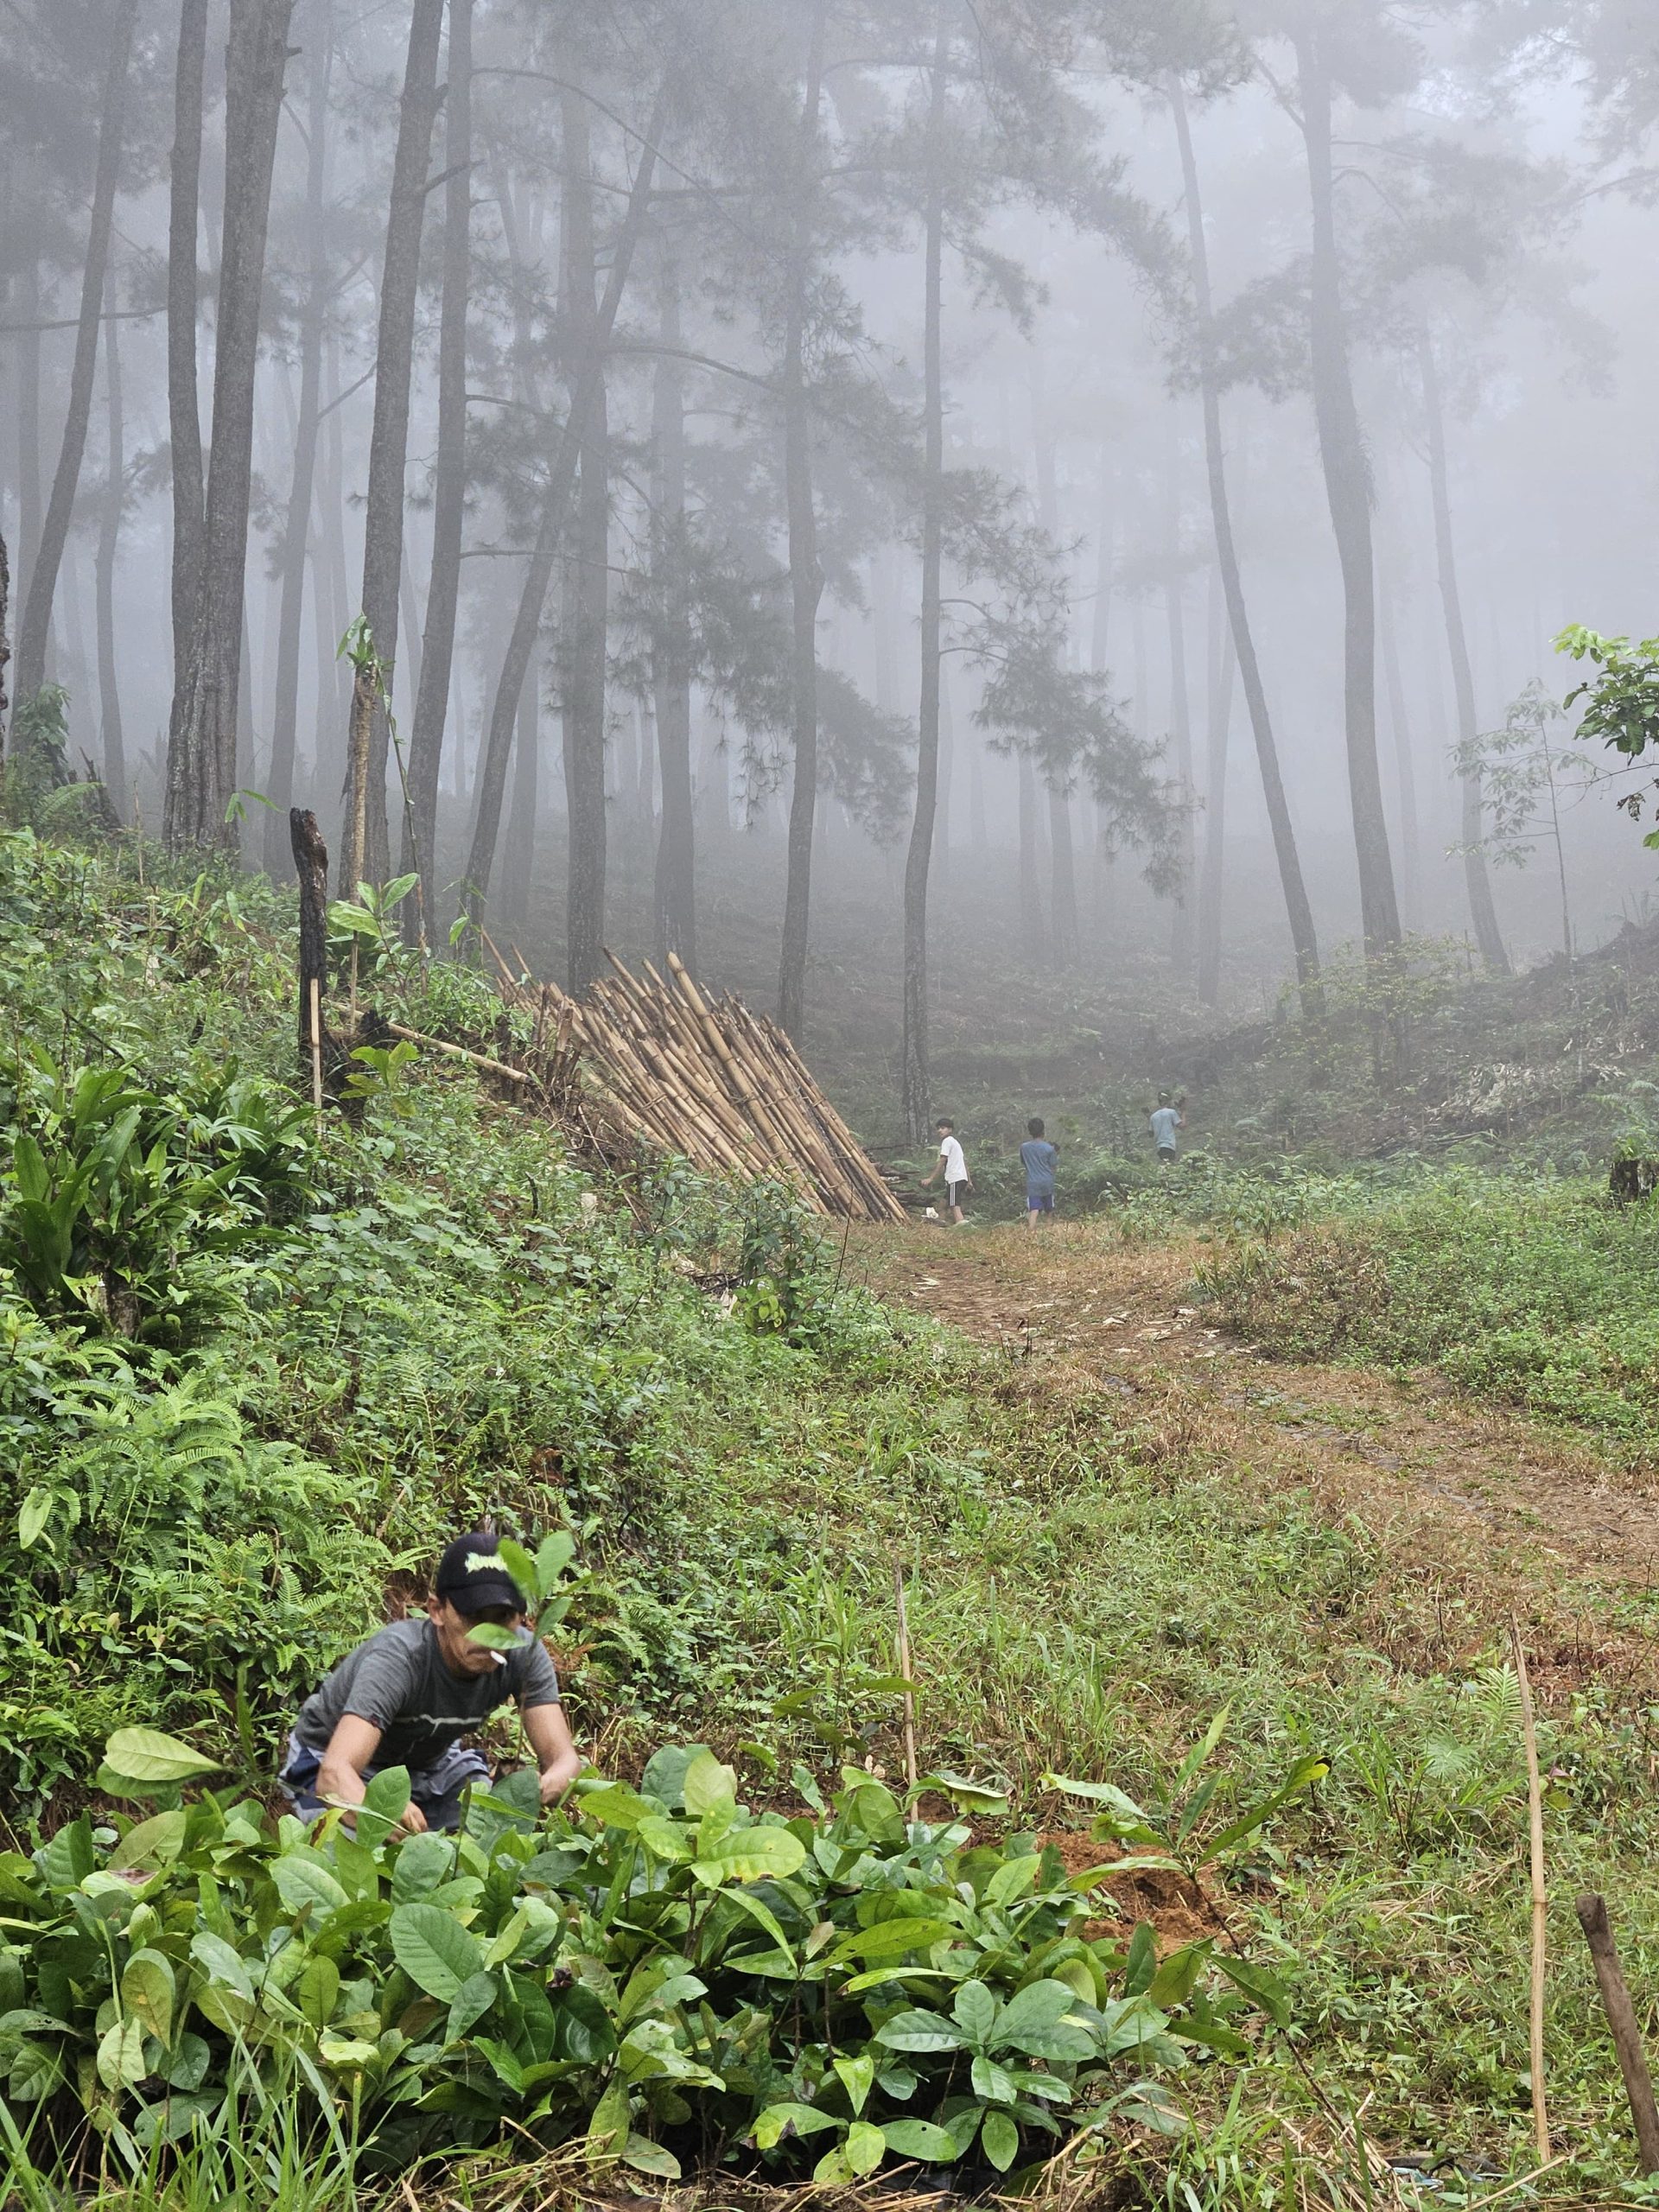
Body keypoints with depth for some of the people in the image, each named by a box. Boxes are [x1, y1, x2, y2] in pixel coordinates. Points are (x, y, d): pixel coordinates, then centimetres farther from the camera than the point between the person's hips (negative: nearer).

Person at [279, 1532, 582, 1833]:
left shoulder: (523, 1655, -23)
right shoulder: (398, 1658, -38)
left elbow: (564, 1758, -26)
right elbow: (334, 1774, -50)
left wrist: (543, 1790, -52)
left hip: (431, 1760, 4)